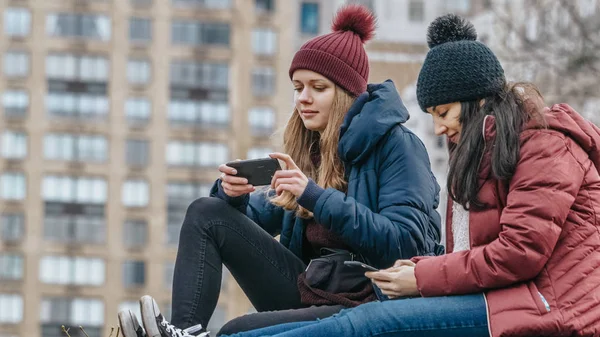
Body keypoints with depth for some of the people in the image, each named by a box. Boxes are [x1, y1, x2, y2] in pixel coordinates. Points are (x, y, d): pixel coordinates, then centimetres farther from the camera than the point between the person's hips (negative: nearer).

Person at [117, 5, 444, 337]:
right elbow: (265, 217, 16)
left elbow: (405, 242, -20)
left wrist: (316, 197, -26)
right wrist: (234, 196, -10)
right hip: (308, 292, 8)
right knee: (207, 213, -4)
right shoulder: (312, 145, 15)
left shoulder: (397, 144, -9)